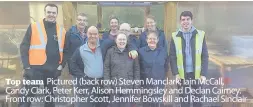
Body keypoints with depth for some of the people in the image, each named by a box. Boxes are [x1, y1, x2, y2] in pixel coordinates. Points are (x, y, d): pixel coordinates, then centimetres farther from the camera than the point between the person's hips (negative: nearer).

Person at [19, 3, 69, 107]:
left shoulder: (62, 31, 6)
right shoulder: (34, 27, -2)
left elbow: (65, 51, 11)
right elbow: (24, 47, -4)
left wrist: (61, 66, 1)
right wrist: (27, 67, -11)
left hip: (53, 70, 3)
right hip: (35, 68, -3)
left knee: (50, 97, 17)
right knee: (26, 96, -2)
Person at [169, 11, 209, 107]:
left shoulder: (200, 35, -3)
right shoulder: (175, 36, -2)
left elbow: (205, 56, -2)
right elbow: (172, 57, -2)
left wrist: (203, 74, -8)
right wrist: (176, 73, -9)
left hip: (197, 74, 0)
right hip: (182, 74, 0)